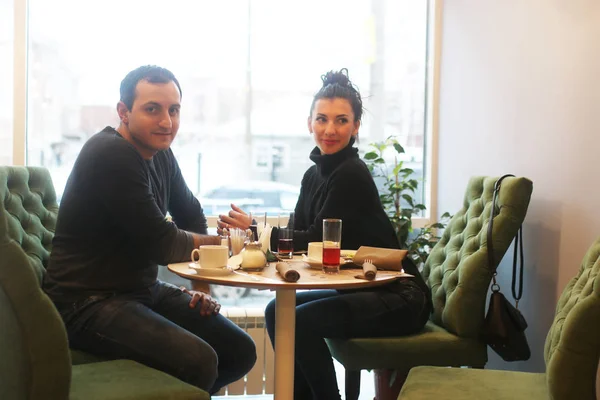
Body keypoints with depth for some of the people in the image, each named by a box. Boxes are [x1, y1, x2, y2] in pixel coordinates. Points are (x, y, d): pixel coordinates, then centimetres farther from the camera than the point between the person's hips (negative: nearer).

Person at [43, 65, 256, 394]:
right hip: (88, 302, -8)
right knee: (199, 360, -28)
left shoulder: (160, 153, 6)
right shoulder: (111, 155, -20)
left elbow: (192, 217, 16)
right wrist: (221, 241, -4)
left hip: (144, 289, 9)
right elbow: (161, 244, -22)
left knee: (241, 352, 5)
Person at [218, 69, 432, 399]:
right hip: (358, 290, 9)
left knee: (302, 320, -21)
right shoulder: (314, 175, 8)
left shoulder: (351, 175, -18)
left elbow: (317, 240, -20)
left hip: (399, 298, -9)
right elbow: (299, 237, 4)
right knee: (277, 311, 3)